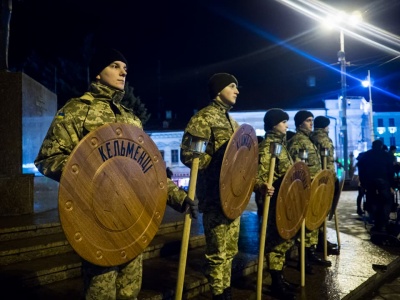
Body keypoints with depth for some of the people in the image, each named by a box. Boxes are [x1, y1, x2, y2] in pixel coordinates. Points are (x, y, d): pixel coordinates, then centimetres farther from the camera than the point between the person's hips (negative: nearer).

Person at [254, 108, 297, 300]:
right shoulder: (267, 145, -14)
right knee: (276, 240, -4)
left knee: (284, 240, 15)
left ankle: (280, 279, 26)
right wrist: (262, 187, -43)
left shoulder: (281, 144, 15)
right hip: (275, 200, -10)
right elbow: (259, 172, -25)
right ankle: (275, 285, 5)